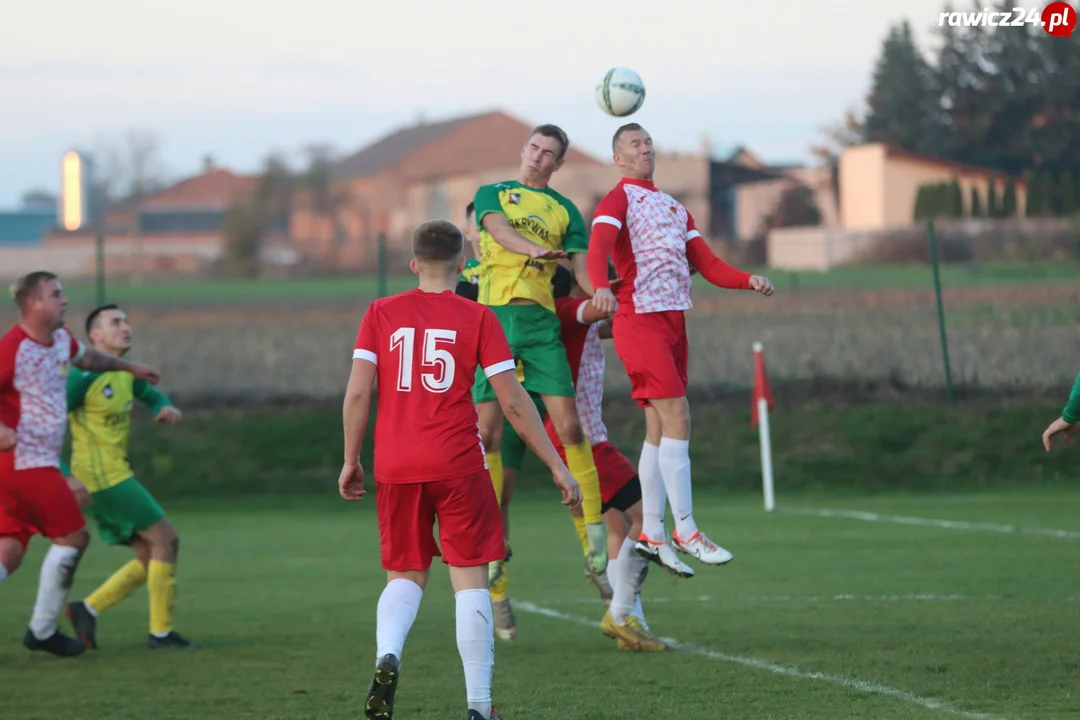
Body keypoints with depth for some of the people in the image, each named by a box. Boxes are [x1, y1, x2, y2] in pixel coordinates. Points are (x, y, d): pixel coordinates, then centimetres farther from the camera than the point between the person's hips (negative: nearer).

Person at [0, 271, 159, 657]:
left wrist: (129, 367, 45)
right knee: (73, 536, -2)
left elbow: (86, 357, 34)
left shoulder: (61, 338, 11)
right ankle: (42, 630, 7)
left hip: (40, 462, 9)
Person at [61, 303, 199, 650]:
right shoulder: (85, 375, -14)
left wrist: (166, 408, 7)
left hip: (116, 476, 9)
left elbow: (150, 394, 32)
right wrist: (65, 475, -22)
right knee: (165, 540, -8)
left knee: (150, 558, 9)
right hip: (104, 478, -9)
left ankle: (87, 609, 12)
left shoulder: (123, 371, 12)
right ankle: (161, 632, -2)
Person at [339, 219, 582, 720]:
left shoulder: (381, 314, 7)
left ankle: (387, 658, -15)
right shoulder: (477, 318, 2)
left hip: (395, 467, 2)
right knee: (470, 579, 5)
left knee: (405, 576, 15)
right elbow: (513, 402, -1)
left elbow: (358, 392, 1)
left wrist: (351, 462, 11)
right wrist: (557, 466, 4)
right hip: (458, 463, -2)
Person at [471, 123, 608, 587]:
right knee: (488, 431, -4)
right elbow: (497, 228, -7)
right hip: (493, 315, -1)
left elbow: (582, 267, 9)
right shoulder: (492, 194, 15)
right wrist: (533, 249, -28)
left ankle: (593, 532, -7)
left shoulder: (564, 210, 19)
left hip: (541, 320, 1)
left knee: (568, 426, -10)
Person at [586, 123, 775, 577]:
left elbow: (707, 265, 17)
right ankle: (685, 530, -12)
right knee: (677, 417, -14)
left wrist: (749, 281, -2)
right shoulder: (619, 199, -2)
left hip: (674, 320, 8)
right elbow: (598, 248, -21)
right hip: (639, 319, -8)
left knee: (659, 428, 8)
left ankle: (651, 536, 12)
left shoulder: (674, 206, 22)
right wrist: (601, 286, -42)